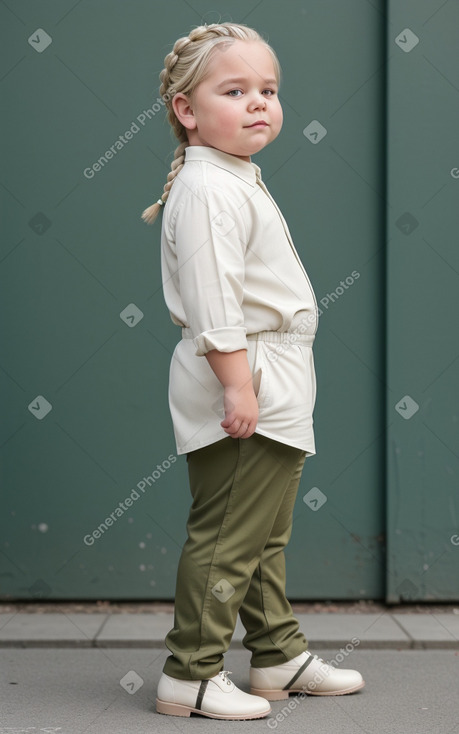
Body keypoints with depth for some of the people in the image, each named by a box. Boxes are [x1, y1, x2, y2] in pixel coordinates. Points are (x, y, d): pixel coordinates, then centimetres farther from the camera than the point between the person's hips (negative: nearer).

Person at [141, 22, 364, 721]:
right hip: (243, 384, -11)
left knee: (265, 533, 17)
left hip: (274, 387, 11)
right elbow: (211, 301, -22)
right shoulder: (206, 189, -16)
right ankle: (191, 675, 3)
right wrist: (238, 386, -24)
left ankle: (279, 656, 28)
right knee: (227, 537, -5)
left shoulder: (241, 181, 18)